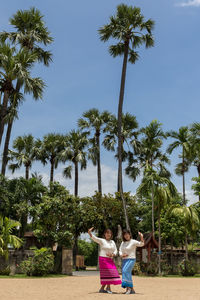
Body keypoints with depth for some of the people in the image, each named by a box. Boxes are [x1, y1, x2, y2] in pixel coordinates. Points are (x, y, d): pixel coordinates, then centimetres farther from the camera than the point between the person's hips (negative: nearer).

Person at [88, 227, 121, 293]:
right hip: (103, 259, -6)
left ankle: (102, 288, 14)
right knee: (108, 273, -10)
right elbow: (94, 238, -19)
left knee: (109, 274, 4)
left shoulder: (112, 242, 12)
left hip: (110, 260, 6)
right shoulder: (101, 240, -4)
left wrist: (113, 254, -12)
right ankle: (108, 288, 1)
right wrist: (89, 232, -37)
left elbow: (115, 251, 11)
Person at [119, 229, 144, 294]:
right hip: (124, 260, 7)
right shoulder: (123, 243, 13)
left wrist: (141, 238, -38)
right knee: (126, 273, 4)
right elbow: (120, 251, 13)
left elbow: (141, 244, -20)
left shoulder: (133, 242, -6)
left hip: (131, 259, -7)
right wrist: (122, 255, -9)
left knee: (126, 271, -24)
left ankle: (128, 287, -21)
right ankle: (132, 290, 12)